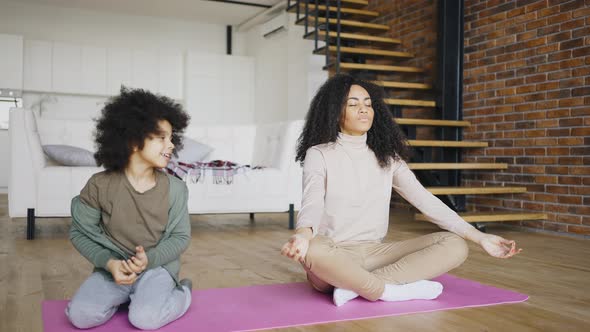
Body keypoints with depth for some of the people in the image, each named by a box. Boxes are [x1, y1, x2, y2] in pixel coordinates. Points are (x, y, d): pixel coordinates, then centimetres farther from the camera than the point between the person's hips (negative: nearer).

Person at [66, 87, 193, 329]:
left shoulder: (175, 189, -6)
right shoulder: (100, 185, -8)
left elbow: (181, 237, -1)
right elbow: (79, 232, -1)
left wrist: (149, 259, -20)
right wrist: (109, 262, -17)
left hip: (157, 266, -1)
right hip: (114, 268, 1)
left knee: (146, 319, -26)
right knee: (81, 315, -21)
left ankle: (182, 293, 5)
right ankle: (126, 296, 7)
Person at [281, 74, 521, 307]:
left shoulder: (386, 157, 10)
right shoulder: (319, 154, -3)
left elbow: (425, 200, 5)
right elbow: (311, 204, -19)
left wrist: (480, 237, -4)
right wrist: (303, 235, -44)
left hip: (374, 253, 5)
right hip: (333, 256, -4)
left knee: (455, 245, -13)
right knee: (312, 250, -40)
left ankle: (354, 286, -22)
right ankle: (392, 291, -20)